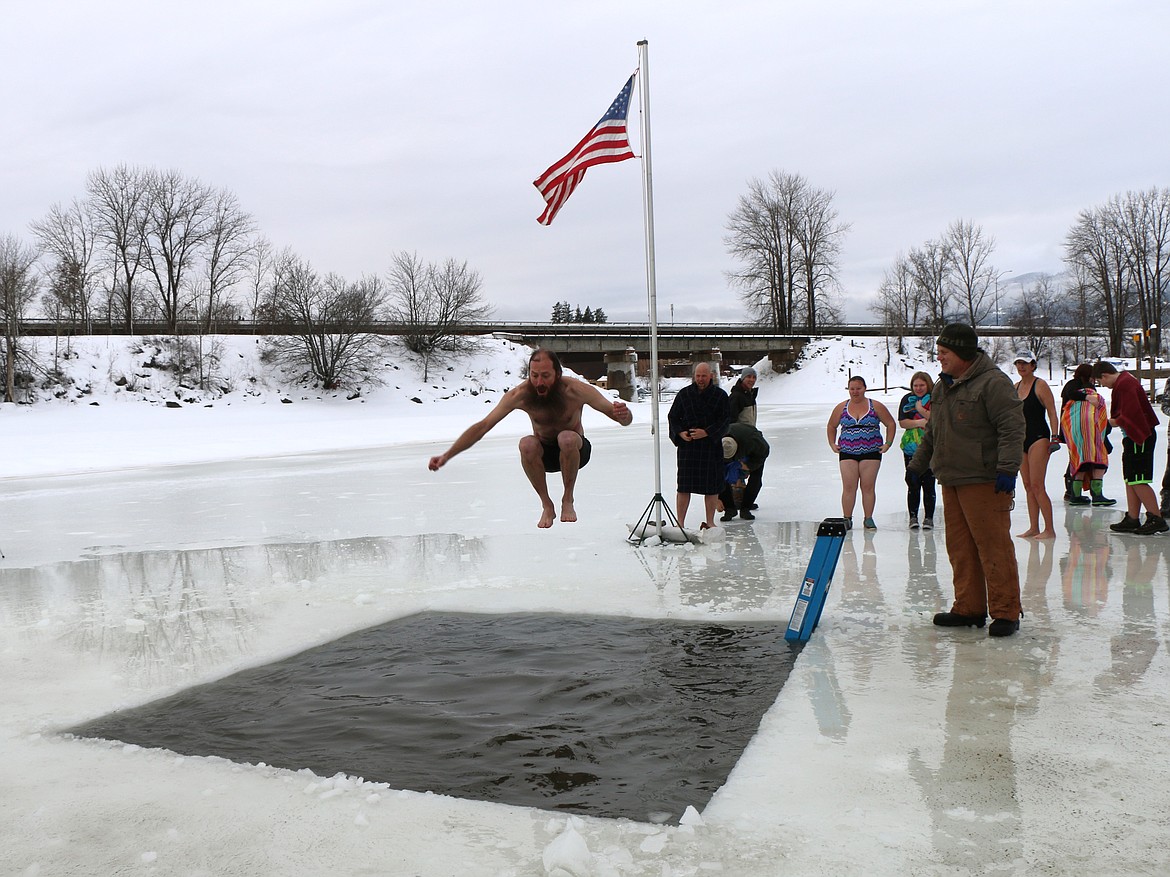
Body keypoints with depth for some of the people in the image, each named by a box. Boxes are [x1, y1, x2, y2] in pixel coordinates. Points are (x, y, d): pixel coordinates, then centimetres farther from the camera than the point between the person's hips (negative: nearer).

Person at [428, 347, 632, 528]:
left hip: (575, 452, -1)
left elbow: (626, 419, -25)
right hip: (543, 454, 1)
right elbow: (483, 426, -20)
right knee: (526, 444, -33)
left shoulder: (576, 390, -25)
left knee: (567, 438, -36)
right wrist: (447, 455, -27)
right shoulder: (520, 395, -22)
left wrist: (623, 414, -51)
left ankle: (568, 500, -13)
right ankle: (546, 505, -14)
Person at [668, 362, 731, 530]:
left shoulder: (720, 395, 3)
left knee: (712, 486, 4)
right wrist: (680, 433, -7)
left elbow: (726, 419, -1)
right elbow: (672, 416, 11)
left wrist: (707, 432, -13)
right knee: (684, 486, -2)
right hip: (687, 445, 0)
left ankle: (710, 522, 18)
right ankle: (680, 523, 6)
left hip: (711, 445, 0)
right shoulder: (684, 394, 6)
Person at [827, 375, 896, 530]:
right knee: (848, 487, -3)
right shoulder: (841, 408, 8)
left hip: (871, 452, -1)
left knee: (868, 487, 0)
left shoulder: (876, 407, 3)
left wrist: (888, 443, 3)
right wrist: (832, 444, 10)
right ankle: (847, 519, 2)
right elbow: (831, 426, 20)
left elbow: (891, 424, 10)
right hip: (847, 452, 1)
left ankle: (868, 519, 8)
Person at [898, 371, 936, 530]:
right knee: (913, 484, 2)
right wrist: (920, 422, -14)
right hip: (911, 448, 2)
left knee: (928, 484, -1)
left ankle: (929, 518, 7)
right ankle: (913, 517, 9)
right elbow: (902, 422, 0)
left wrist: (921, 410, -14)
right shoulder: (907, 399, 8)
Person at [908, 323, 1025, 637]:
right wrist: (917, 465, 31)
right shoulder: (942, 386, 17)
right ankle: (968, 608, 20)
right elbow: (931, 433, 28)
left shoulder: (993, 383, -10)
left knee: (993, 547, -6)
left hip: (985, 482, -8)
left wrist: (1007, 468, -22)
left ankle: (1006, 612, 3)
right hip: (951, 481, 9)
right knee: (960, 548, 11)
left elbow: (1012, 428, -16)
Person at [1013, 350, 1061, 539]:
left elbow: (1052, 413, -10)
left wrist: (1054, 437, -17)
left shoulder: (1040, 385, -6)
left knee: (1037, 485, -11)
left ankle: (1049, 529, -5)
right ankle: (1034, 528, 12)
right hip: (1021, 438, 7)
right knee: (1028, 486, 7)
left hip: (1039, 437, -7)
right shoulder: (1015, 387, 13)